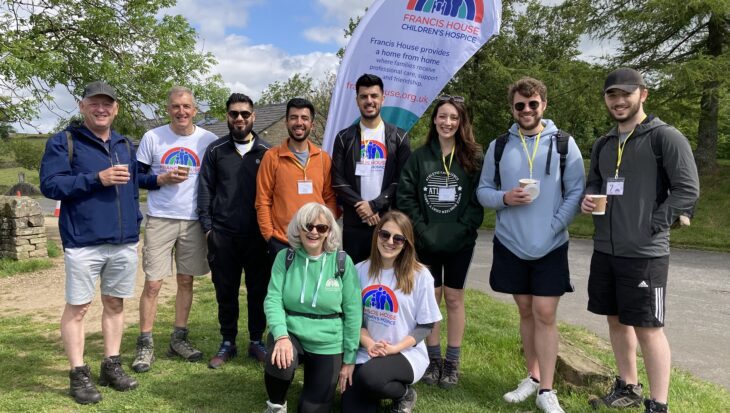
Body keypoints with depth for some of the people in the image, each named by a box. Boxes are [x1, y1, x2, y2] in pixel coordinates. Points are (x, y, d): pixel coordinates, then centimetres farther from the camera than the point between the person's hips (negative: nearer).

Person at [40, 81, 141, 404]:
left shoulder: (125, 145, 16)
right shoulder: (63, 142, -1)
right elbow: (50, 184, -11)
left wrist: (134, 221, 12)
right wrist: (98, 178, -18)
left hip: (125, 242, 5)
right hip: (83, 243, -5)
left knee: (115, 304, 12)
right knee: (77, 307, 2)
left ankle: (112, 366, 24)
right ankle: (79, 375, 13)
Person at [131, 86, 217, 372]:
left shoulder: (208, 140, 2)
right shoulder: (152, 137, 0)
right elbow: (136, 177, 4)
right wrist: (162, 179, -14)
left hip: (194, 221, 2)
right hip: (159, 220, -1)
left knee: (186, 281, 10)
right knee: (152, 283, -2)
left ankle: (179, 338, 24)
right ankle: (145, 345, 10)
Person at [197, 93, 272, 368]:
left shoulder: (267, 152, 4)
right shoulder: (215, 150, 6)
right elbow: (205, 189, 5)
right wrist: (207, 226, -1)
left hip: (257, 235, 0)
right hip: (223, 234, 1)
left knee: (258, 289, 7)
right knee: (225, 291, 9)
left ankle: (256, 341, 22)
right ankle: (227, 343, 23)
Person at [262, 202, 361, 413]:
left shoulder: (342, 262, -10)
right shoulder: (285, 257, -6)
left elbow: (353, 312, -7)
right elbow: (273, 299, -10)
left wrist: (349, 359, -4)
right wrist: (281, 336, -28)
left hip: (328, 345, 0)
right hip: (291, 334, 0)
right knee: (280, 361, -33)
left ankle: (323, 379, 37)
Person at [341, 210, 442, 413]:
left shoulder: (420, 275, -10)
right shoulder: (360, 270, 0)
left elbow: (426, 325, -6)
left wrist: (395, 348, -18)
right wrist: (368, 344, -14)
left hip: (407, 352, -3)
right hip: (367, 352, 3)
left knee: (369, 377, -33)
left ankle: (405, 393, 1)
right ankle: (376, 391, 20)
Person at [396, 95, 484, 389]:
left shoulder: (473, 157, 1)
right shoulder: (419, 157, 3)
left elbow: (479, 199, -4)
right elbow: (405, 197, -2)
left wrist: (460, 230, -14)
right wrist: (422, 230, -10)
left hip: (460, 243, -1)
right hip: (426, 242, 1)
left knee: (454, 298, 8)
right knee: (431, 297, 8)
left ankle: (452, 362, 20)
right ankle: (432, 358, 21)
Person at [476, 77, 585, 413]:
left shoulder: (564, 143, -2)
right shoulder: (498, 146, 4)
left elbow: (576, 191, -3)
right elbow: (483, 191, 6)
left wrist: (554, 226, -13)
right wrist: (505, 198, -14)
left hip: (550, 246, -2)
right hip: (510, 244, 2)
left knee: (545, 314, -3)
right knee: (526, 312, 13)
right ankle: (533, 377, 28)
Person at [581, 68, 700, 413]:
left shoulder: (666, 137, -7)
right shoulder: (603, 144, 13)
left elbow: (688, 189, -11)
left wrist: (651, 226, -16)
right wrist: (588, 200, -1)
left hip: (645, 253, -7)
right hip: (604, 250, 7)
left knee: (648, 327, 0)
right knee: (616, 320, 16)